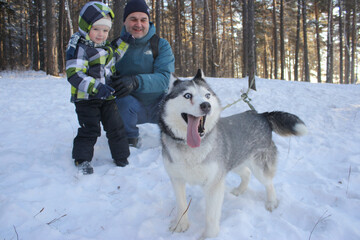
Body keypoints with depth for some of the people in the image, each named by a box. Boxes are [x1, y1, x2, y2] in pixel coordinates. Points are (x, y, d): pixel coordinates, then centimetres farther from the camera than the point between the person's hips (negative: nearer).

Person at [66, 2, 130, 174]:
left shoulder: (106, 47, 12)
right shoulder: (78, 47, -14)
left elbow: (114, 54, 34)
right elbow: (74, 74, -23)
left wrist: (125, 41, 18)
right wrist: (96, 87, -35)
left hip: (107, 97, 7)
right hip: (86, 98, -6)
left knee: (116, 126, 7)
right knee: (89, 129, -3)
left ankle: (121, 157, 21)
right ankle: (82, 159, 17)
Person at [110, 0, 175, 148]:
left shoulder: (161, 45, -4)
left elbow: (163, 78, -19)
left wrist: (136, 81, -39)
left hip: (159, 104, 1)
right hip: (132, 107, 0)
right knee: (124, 102, -34)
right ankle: (131, 139, -4)